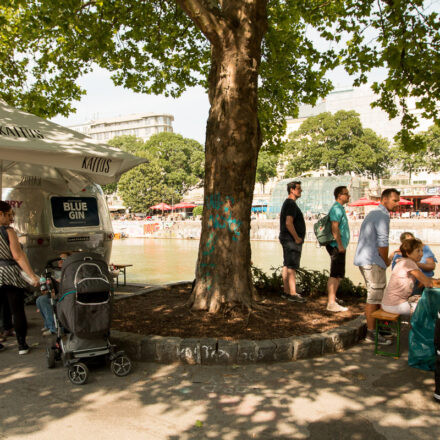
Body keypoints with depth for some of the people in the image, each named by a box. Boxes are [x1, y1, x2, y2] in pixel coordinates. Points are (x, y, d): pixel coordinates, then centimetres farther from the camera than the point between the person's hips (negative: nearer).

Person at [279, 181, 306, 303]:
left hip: (287, 238, 11)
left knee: (287, 265, 11)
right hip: (291, 239, -11)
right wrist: (297, 238, -16)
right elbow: (289, 223, -25)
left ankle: (286, 292, 16)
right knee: (292, 267, -10)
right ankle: (293, 294, -9)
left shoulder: (287, 203, 17)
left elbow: (281, 215, 30)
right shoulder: (291, 204, -16)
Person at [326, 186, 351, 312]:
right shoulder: (336, 208, -13)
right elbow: (334, 228, -22)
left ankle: (333, 298, 26)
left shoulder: (340, 208, 20)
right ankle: (331, 303, -12)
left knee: (339, 274, 16)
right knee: (335, 274, -12)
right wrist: (340, 245, -23)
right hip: (337, 246, -11)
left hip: (339, 247, 11)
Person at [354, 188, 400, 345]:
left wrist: (385, 259, 18)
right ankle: (371, 333, 1)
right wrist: (386, 261, -3)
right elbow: (382, 243, -18)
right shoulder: (382, 216, -14)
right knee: (374, 297, -5)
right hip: (373, 262, -11)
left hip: (364, 260, 11)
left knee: (378, 295, 20)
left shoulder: (374, 214, 19)